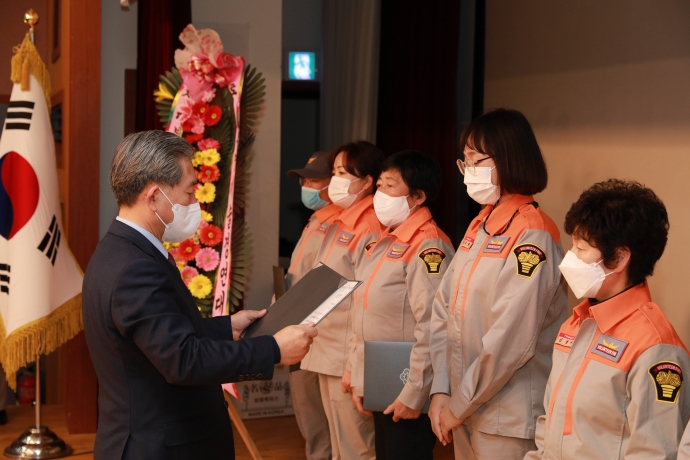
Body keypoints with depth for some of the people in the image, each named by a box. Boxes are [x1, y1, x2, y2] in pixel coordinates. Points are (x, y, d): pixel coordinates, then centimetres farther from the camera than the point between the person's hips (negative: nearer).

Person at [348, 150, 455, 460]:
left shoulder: (428, 246, -18)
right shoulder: (386, 241, 11)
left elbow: (432, 328, -23)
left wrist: (414, 395, -21)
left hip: (407, 397, -9)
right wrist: (358, 375, 14)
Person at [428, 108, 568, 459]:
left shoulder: (532, 237, -17)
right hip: (464, 408, 7)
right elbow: (444, 310, 5)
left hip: (507, 420, -7)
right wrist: (441, 392, -4)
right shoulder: (480, 227, 8)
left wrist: (458, 407, -12)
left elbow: (511, 341, -22)